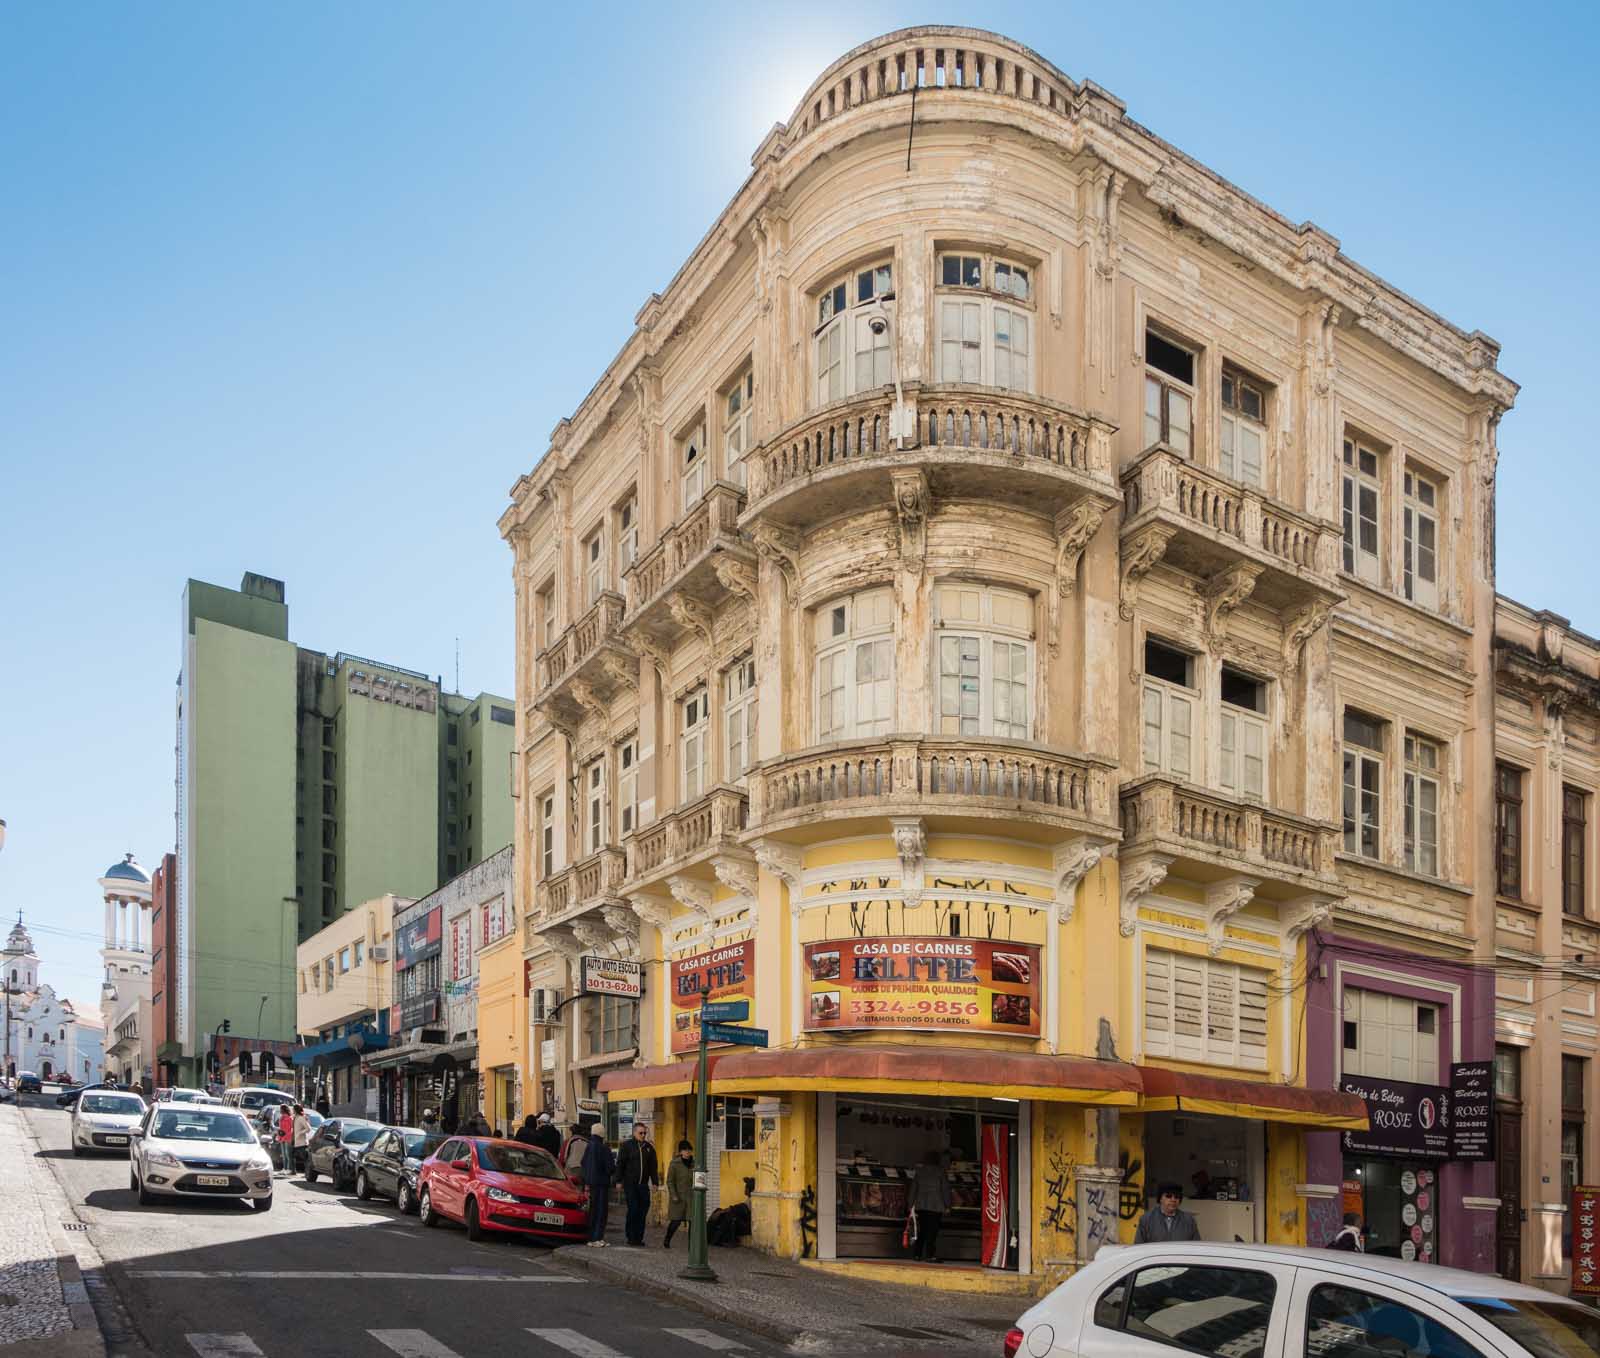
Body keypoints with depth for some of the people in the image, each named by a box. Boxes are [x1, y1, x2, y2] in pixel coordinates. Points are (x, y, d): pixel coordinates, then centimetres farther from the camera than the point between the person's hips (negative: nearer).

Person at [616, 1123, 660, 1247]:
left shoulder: (649, 1147, 11)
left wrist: (655, 1182, 10)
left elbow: (653, 1166, 16)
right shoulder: (627, 1145, 1)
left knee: (643, 1210, 0)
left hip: (643, 1185, 4)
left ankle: (639, 1237, 7)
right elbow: (620, 1164, 0)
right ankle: (631, 1236, 2)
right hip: (630, 1184, -4)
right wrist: (619, 1180, -6)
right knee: (633, 1209, -8)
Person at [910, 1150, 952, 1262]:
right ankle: (929, 1255, -9)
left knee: (922, 1230, 13)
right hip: (936, 1206, -4)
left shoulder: (919, 1171, 10)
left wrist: (911, 1204, 15)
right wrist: (947, 1206, 1)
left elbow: (913, 1188, 11)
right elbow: (946, 1189, -4)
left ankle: (916, 1253, 13)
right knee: (932, 1231, -4)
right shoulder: (941, 1172, -3)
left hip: (921, 1206, 5)